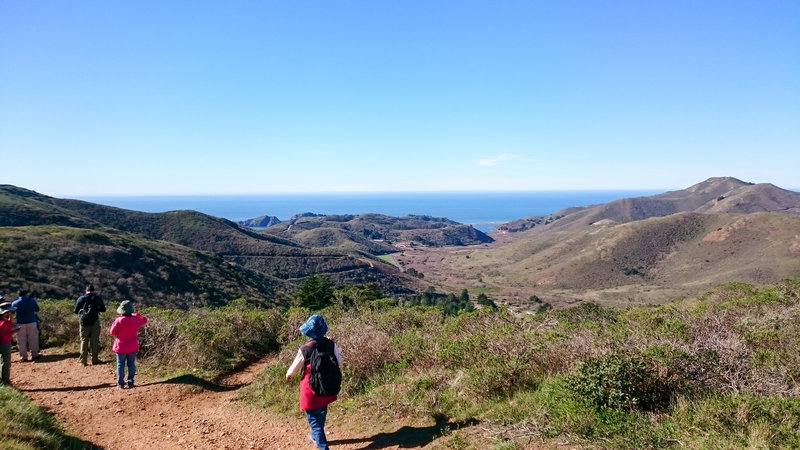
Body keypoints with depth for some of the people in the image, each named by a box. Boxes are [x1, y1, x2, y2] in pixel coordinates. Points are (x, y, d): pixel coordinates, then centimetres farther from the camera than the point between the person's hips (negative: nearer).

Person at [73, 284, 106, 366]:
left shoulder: (81, 298, 3)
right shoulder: (98, 298, 3)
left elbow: (76, 311, 5)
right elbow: (103, 309, 8)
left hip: (84, 321, 0)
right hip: (95, 321, 0)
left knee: (84, 341, 6)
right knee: (95, 340, 6)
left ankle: (83, 361, 6)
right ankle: (95, 359, 9)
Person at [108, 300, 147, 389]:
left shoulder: (118, 321, -16)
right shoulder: (135, 320, -9)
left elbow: (112, 332, -8)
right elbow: (144, 320, 10)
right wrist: (136, 315, 13)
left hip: (121, 347, -2)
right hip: (132, 347, 2)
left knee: (120, 365, 9)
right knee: (131, 364, 11)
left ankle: (120, 383, 10)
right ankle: (130, 382, 12)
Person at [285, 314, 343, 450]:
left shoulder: (305, 349, -22)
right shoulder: (331, 345, -11)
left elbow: (294, 368, -7)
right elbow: (339, 362, 2)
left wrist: (288, 375, 14)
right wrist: (337, 351, 20)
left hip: (311, 389, -5)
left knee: (314, 420, 7)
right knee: (321, 415, 28)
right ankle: (316, 436, 51)